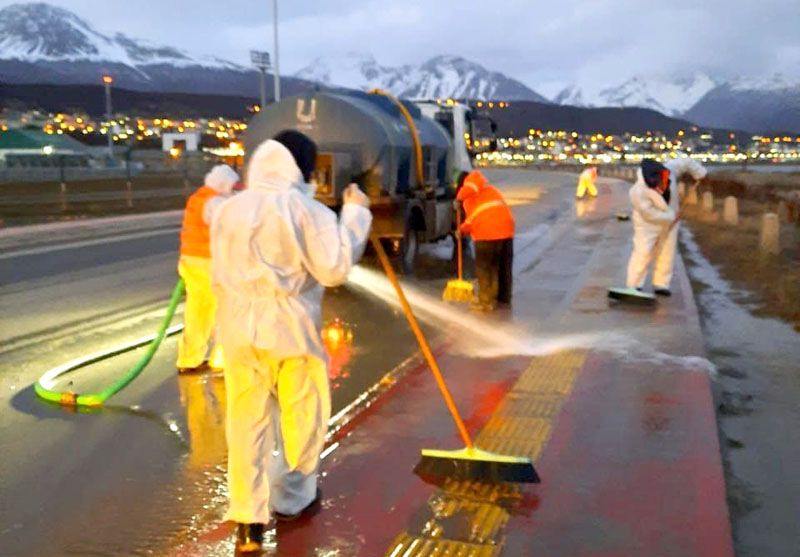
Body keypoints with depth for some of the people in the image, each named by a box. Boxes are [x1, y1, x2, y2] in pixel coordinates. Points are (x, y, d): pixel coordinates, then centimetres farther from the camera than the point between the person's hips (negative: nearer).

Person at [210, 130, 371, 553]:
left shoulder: (229, 209, 9)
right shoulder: (305, 208, -9)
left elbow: (220, 277, 13)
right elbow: (335, 268, -11)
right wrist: (355, 213, -4)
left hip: (240, 327, 4)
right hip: (291, 325, -4)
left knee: (247, 420, 8)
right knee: (301, 415, 15)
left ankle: (247, 519, 9)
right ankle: (292, 500, 29)